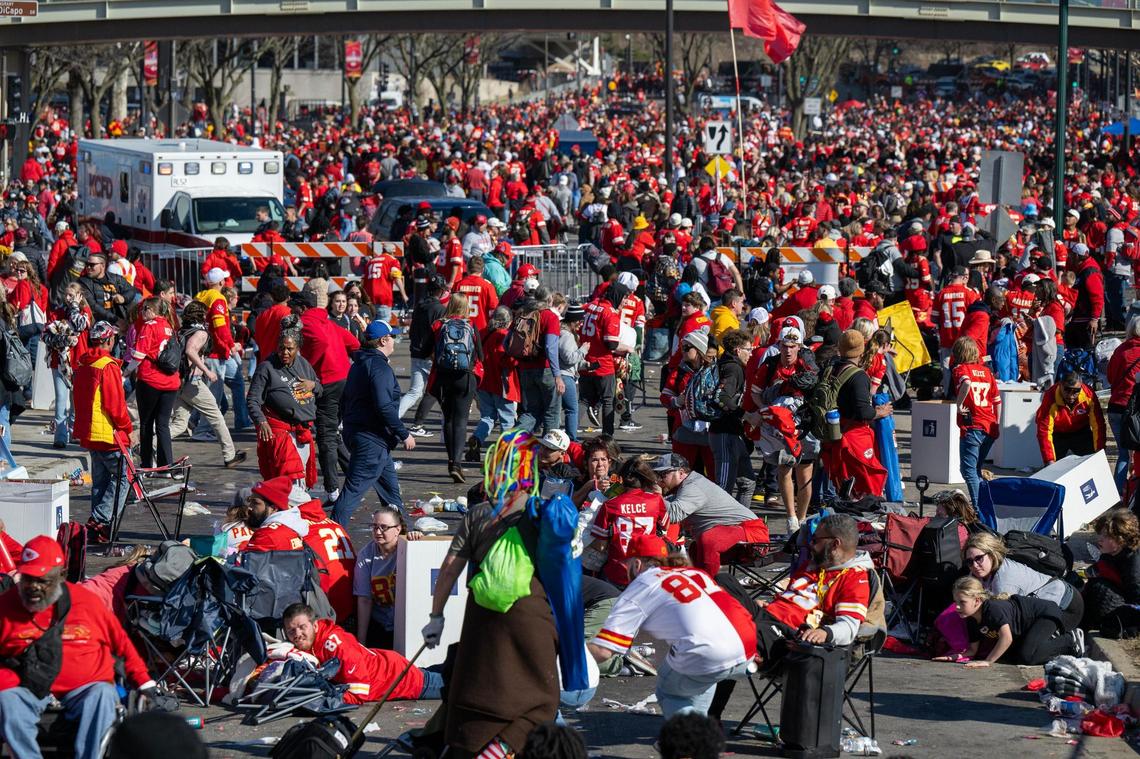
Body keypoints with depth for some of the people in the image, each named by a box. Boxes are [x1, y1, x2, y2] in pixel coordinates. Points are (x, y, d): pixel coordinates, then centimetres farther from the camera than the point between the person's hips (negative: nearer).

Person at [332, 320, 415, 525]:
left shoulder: (359, 364, 15)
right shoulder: (380, 367, -16)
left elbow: (346, 400, 20)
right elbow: (384, 407, -25)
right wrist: (404, 434, -16)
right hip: (372, 439, -10)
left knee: (390, 486, 21)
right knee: (353, 489, -11)